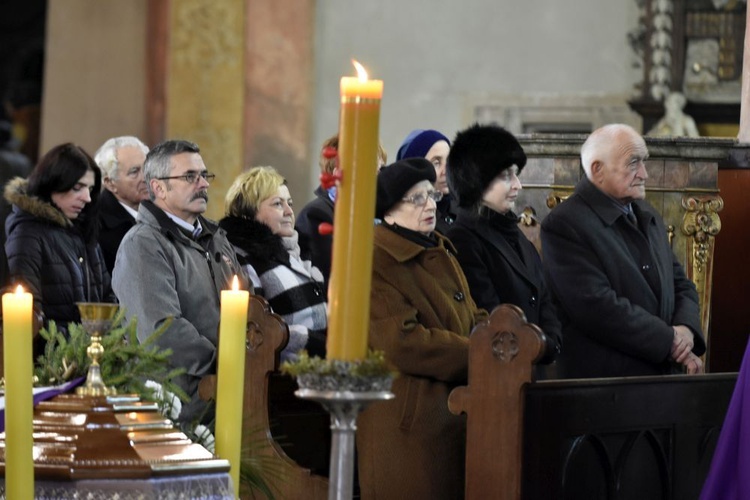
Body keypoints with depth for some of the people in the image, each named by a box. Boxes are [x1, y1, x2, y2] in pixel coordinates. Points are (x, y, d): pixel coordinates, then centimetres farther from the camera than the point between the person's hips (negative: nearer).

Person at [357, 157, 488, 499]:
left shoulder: (441, 251, 17)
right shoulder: (376, 262, -12)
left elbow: (471, 318, 18)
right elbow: (402, 343, -21)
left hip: (457, 413, 9)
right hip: (408, 419, -9)